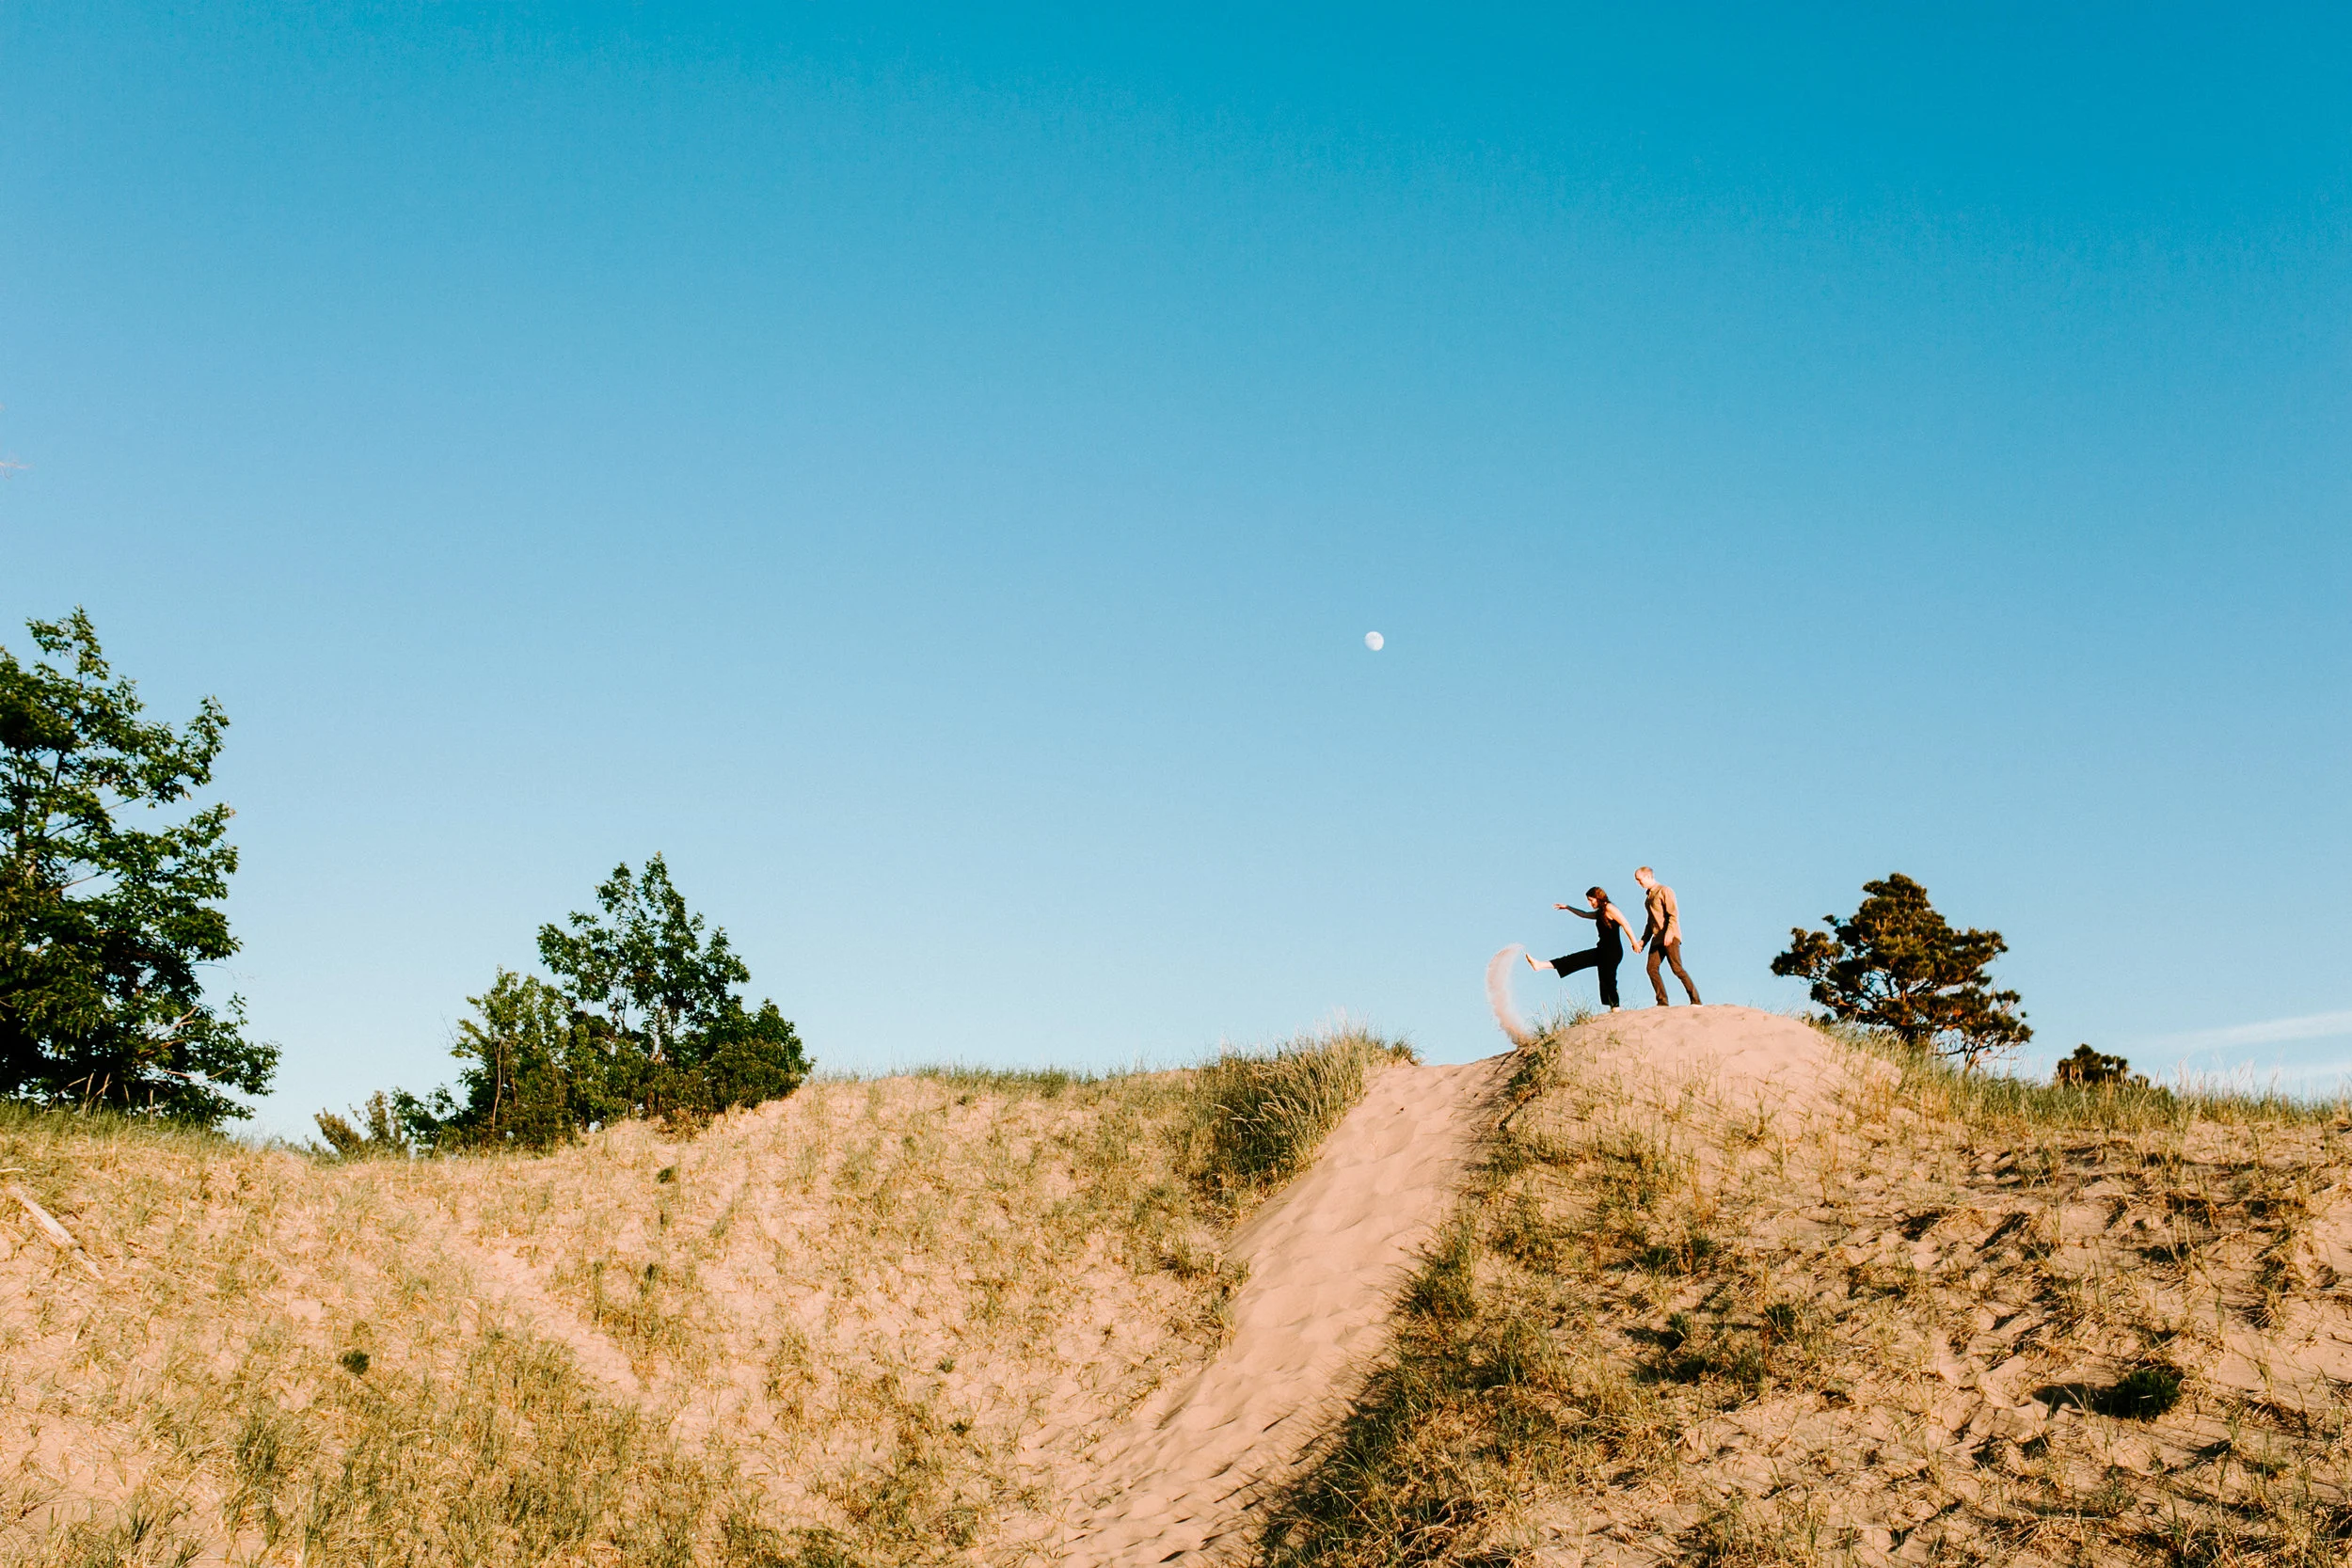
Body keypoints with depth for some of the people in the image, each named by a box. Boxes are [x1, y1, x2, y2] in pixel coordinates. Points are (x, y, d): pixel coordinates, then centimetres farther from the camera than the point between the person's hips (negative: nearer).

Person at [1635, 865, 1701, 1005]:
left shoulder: (1664, 891, -4)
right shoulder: (1648, 897, 21)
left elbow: (1674, 913, -13)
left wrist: (1669, 933, -26)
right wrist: (1643, 940, 19)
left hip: (1670, 937, -8)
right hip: (1657, 939, 8)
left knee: (1677, 969, -12)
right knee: (1652, 968, -6)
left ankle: (1695, 1001, -7)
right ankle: (1663, 1002, -5)